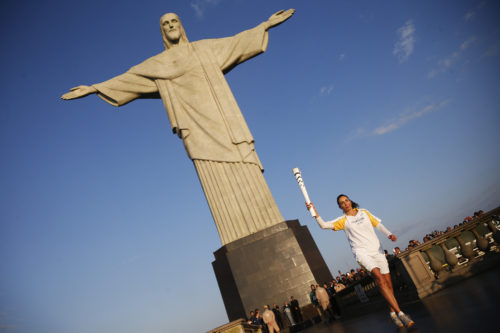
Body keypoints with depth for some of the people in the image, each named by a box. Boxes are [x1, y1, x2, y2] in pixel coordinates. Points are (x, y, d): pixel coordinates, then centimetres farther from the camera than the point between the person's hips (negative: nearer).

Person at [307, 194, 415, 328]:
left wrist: (389, 234, -3)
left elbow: (378, 224, 15)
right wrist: (314, 210, -16)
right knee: (379, 277, -26)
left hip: (377, 249, 4)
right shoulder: (343, 220, 4)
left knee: (388, 284, 3)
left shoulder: (364, 212, 13)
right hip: (361, 252, -4)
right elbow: (323, 225, -5)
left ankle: (393, 313, 23)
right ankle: (400, 313, -25)